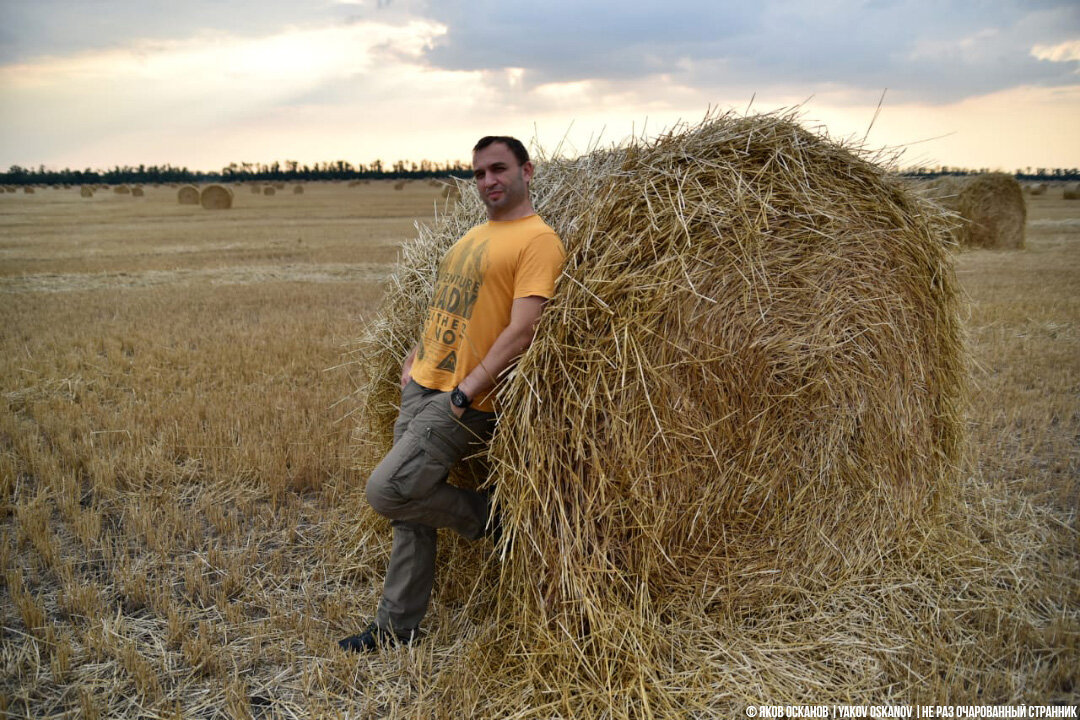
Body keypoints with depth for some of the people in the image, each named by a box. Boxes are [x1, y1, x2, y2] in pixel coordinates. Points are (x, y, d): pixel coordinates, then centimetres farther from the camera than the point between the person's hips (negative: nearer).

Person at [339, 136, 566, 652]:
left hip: (466, 402, -8)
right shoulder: (474, 236, 18)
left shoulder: (538, 240, -10)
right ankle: (397, 626, 25)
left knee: (387, 490, -14)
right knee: (410, 511, 12)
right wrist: (415, 357, 11)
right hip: (421, 388, 8)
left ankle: (490, 515, 8)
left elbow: (521, 330, -19)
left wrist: (465, 392, -20)